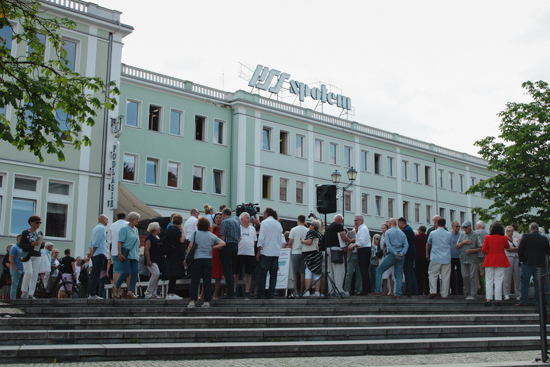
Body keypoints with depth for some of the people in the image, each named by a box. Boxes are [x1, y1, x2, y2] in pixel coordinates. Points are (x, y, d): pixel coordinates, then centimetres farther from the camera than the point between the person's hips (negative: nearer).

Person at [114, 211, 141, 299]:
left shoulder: (136, 230, 19)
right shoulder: (124, 228, -2)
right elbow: (120, 242, -9)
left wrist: (138, 254, 19)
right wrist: (120, 253, -16)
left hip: (134, 255, 7)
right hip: (126, 255, -7)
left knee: (135, 272, -5)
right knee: (126, 272, -12)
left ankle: (131, 292, -3)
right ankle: (117, 287, 10)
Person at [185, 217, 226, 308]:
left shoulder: (195, 233, 0)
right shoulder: (212, 236, 7)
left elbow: (190, 246, -4)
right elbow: (223, 243, 3)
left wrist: (186, 258, 2)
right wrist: (213, 247, 7)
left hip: (196, 259, -2)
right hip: (208, 259, 2)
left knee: (194, 281, 2)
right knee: (207, 281, 5)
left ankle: (192, 301, -5)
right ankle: (207, 301, 3)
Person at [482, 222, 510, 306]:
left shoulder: (487, 237, -6)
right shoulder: (504, 238, -4)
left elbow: (483, 249, -8)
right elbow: (507, 247, 15)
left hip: (489, 261, 0)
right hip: (500, 261, 0)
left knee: (489, 281, 6)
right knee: (498, 281, 4)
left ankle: (488, 300, 3)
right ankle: (497, 300, 2)